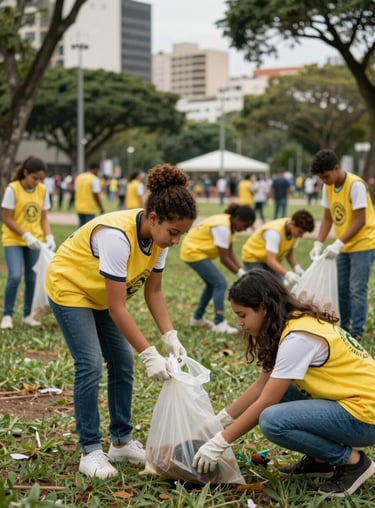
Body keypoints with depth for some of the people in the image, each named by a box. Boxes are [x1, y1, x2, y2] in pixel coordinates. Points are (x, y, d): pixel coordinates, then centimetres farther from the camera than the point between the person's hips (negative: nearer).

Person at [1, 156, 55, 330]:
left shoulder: (42, 190, -1)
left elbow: (43, 217, 5)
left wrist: (49, 237, -11)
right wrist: (26, 235, -21)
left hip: (34, 241, 4)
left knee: (32, 278, 4)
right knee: (15, 276, -17)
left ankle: (27, 315, 18)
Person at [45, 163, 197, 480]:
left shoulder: (158, 236, -15)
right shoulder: (117, 235, -38)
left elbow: (153, 290, -6)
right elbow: (117, 308, -35)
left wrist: (170, 337, -17)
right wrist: (149, 355, -34)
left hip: (101, 295, 8)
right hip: (70, 288, -8)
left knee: (123, 362, 4)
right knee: (91, 364, -15)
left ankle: (122, 442, 15)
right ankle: (90, 451, -6)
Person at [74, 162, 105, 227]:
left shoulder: (79, 177, 10)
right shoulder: (94, 179, -11)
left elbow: (76, 192, 14)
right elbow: (96, 195, -14)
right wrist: (101, 207, -5)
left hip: (79, 207, 7)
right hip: (89, 209, -7)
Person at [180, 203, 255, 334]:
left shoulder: (229, 224, 3)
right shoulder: (222, 228, -26)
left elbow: (230, 253, 4)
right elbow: (224, 258, -22)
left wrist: (241, 270, -5)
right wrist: (240, 273, -14)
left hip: (193, 251, 10)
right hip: (193, 252, -10)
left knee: (212, 283, 19)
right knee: (220, 283, -13)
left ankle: (197, 318, 30)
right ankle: (219, 323, -13)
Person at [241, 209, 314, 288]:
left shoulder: (294, 231, -13)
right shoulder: (275, 232, -36)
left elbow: (289, 253, 1)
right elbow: (270, 260, -40)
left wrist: (296, 268, -17)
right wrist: (288, 274, -51)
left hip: (272, 261, 8)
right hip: (253, 257, -8)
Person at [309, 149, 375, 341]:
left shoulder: (355, 185, -21)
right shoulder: (327, 188, 1)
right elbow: (328, 219, 6)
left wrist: (338, 244, -28)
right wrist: (319, 243, -6)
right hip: (343, 247, 7)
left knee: (357, 289, -8)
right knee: (341, 289, 12)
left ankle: (356, 333, -2)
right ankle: (344, 329, 23)